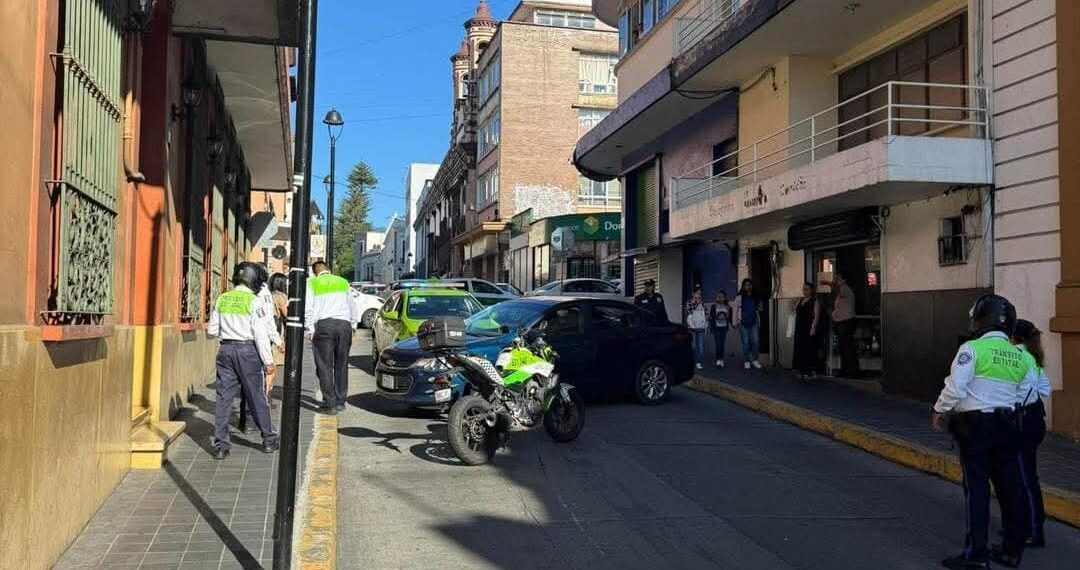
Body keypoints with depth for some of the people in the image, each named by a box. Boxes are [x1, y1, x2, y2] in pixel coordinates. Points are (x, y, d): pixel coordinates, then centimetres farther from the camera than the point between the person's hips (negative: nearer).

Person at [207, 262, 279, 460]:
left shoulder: (221, 299, 5)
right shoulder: (254, 302, -9)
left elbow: (212, 330, 9)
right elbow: (261, 334, -12)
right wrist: (268, 361, -8)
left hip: (226, 349, 4)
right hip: (247, 350, -4)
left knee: (224, 397, 6)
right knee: (256, 396, 6)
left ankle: (221, 444, 6)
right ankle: (269, 439, 17)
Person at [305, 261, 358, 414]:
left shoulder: (312, 283, 8)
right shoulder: (343, 282, 19)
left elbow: (308, 308, 0)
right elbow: (352, 306, 21)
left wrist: (310, 330, 2)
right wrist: (353, 325, 25)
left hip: (324, 324, -3)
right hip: (344, 324, 3)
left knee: (325, 367, 1)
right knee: (342, 365, 11)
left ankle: (330, 403, -2)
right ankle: (340, 402, 14)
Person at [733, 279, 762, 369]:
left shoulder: (755, 297, 12)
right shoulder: (739, 297, 0)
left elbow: (757, 310, 20)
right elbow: (735, 310, -1)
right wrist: (735, 322, -6)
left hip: (754, 323, 3)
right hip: (743, 323, -3)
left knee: (755, 342, -3)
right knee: (746, 343, 0)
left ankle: (754, 360, 9)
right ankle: (746, 361, 8)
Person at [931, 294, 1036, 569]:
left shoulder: (972, 348, -12)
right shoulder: (1021, 357, 6)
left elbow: (955, 388, -16)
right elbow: (1024, 395, 7)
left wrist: (939, 412, -2)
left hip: (975, 426, -5)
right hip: (1008, 427, 5)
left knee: (976, 489, -1)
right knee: (1010, 487, 12)